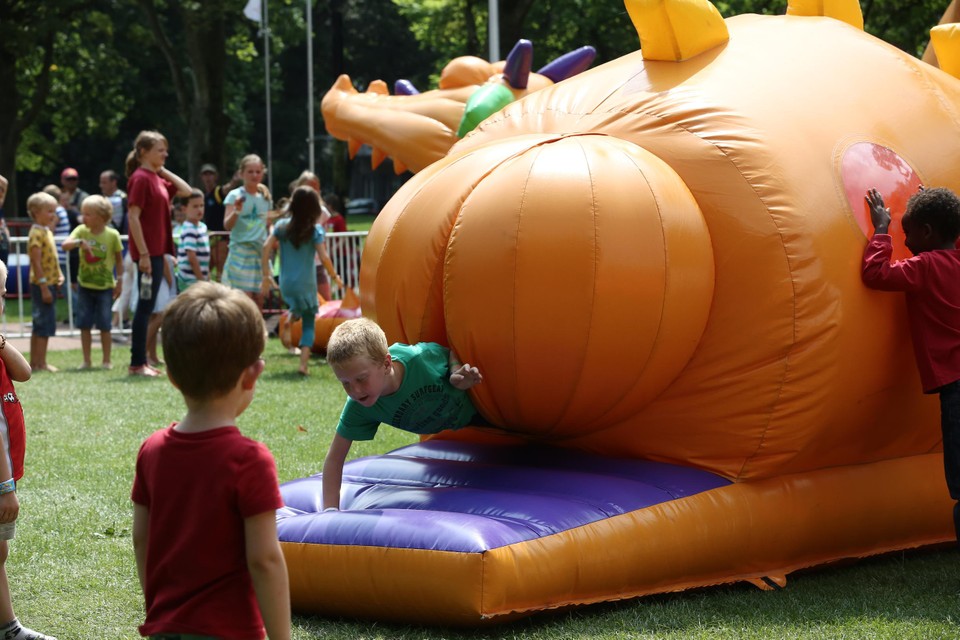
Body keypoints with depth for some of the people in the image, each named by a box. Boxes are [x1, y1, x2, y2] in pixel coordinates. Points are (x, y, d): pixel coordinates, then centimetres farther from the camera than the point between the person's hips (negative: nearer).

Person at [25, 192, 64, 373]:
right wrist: (44, 286, -22)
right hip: (41, 284, -10)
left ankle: (35, 362, 18)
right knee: (45, 324, -8)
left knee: (39, 324, 13)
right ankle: (40, 363, -5)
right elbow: (36, 262, -20)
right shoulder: (37, 234, -16)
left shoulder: (47, 232, 14)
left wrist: (59, 274, 7)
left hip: (49, 284, 10)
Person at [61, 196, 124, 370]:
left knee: (104, 325, 0)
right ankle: (86, 361, 12)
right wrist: (79, 242, -36)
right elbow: (65, 245, -17)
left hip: (105, 286, -2)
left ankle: (106, 360, 11)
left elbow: (119, 258, 2)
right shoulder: (81, 231, -4)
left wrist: (119, 281, 1)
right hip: (85, 285, 2)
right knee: (84, 324, 3)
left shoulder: (112, 235, -8)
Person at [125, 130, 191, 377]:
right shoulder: (140, 178, -12)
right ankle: (137, 363, -2)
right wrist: (143, 254, -20)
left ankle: (141, 361, 15)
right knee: (145, 306, -6)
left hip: (157, 251, 9)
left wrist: (164, 171, 8)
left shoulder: (157, 179, 14)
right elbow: (133, 217, -17)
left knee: (147, 306, 10)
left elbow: (186, 191, 17)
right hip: (147, 252, -9)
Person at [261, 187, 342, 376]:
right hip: (306, 284, -3)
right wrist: (335, 276, 2)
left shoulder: (282, 226, 0)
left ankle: (290, 320, 1)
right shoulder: (315, 230, -9)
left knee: (298, 307, 33)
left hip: (286, 284, 3)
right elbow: (324, 257, -14)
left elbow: (267, 248, -6)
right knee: (308, 323, 7)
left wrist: (266, 276, -1)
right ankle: (303, 363, -6)